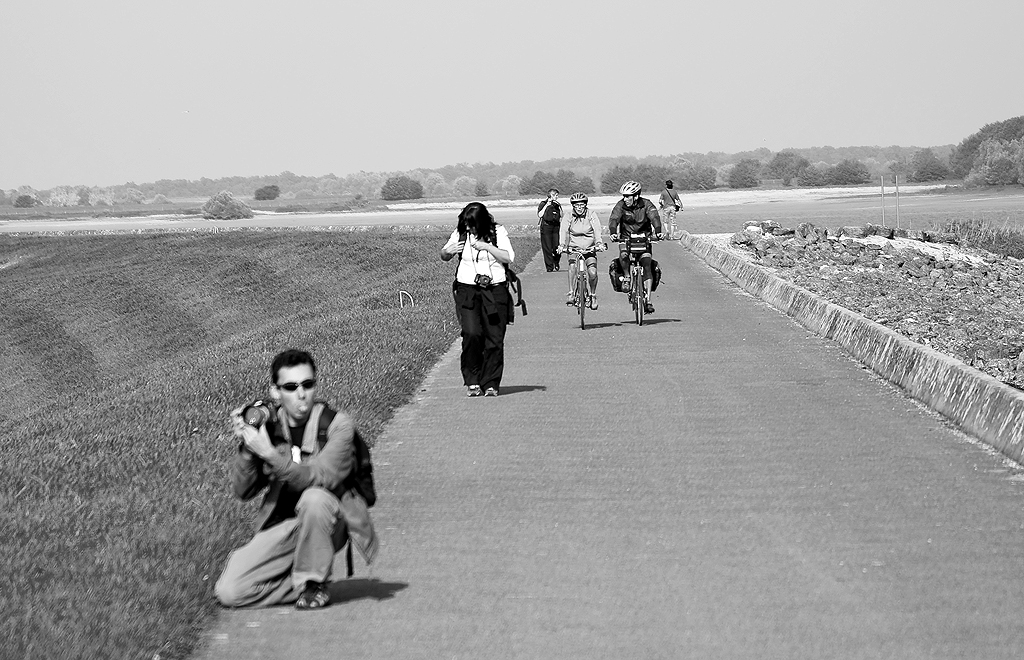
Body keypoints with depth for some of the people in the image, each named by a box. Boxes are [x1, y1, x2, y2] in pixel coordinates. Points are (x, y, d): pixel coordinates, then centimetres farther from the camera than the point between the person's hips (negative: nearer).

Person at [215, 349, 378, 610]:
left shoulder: (337, 424, -12)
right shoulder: (267, 423, -2)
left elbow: (318, 478, -27)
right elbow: (243, 491, -3)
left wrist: (270, 454, -38)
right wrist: (246, 447, -21)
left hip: (330, 523, -3)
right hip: (282, 525, 3)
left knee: (314, 498, -38)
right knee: (228, 592, -15)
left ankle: (313, 582, -15)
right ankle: (300, 584, 7)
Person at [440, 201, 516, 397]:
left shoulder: (498, 232, 1)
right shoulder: (460, 233, 5)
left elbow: (508, 257, -7)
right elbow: (443, 256, 16)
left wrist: (486, 246, -16)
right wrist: (449, 251, -7)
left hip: (495, 290, 0)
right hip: (467, 291, 0)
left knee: (495, 339, -3)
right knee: (472, 334, -16)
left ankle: (491, 384, 7)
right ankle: (472, 381, -2)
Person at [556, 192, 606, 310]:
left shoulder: (591, 215, -5)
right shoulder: (568, 217, -4)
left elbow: (597, 229, -19)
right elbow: (563, 231, -18)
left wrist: (599, 243, -37)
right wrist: (561, 245, -36)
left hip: (590, 249, 0)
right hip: (574, 248, 0)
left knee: (592, 273, -16)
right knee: (572, 265, -29)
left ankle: (593, 295, 8)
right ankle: (571, 293, -24)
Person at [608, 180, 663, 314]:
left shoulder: (646, 204, -13)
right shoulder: (620, 205, -11)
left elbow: (654, 217, -27)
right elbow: (613, 219, -24)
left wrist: (658, 232, -46)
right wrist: (613, 233, -45)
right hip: (626, 238, 1)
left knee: (647, 265, -15)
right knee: (623, 256, -31)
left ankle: (648, 301, -14)